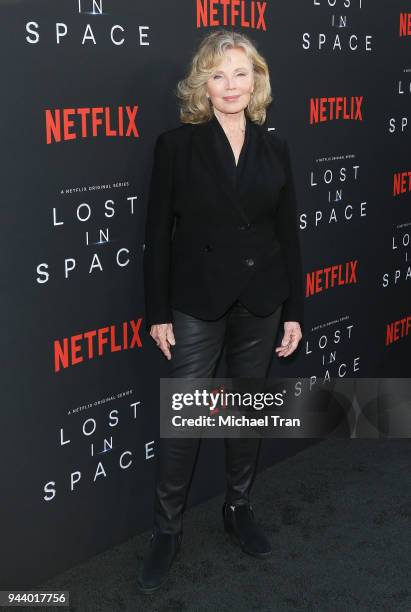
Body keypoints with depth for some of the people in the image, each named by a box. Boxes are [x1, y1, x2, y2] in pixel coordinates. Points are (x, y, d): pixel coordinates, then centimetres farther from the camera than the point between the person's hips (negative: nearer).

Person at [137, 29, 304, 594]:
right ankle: (167, 531, 18)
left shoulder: (274, 148, 5)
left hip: (261, 303, 3)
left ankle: (239, 508, 35)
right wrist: (158, 312, -6)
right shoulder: (177, 145, -4)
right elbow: (158, 234, -4)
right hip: (197, 303, -3)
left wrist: (294, 310, 4)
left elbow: (288, 233, 6)